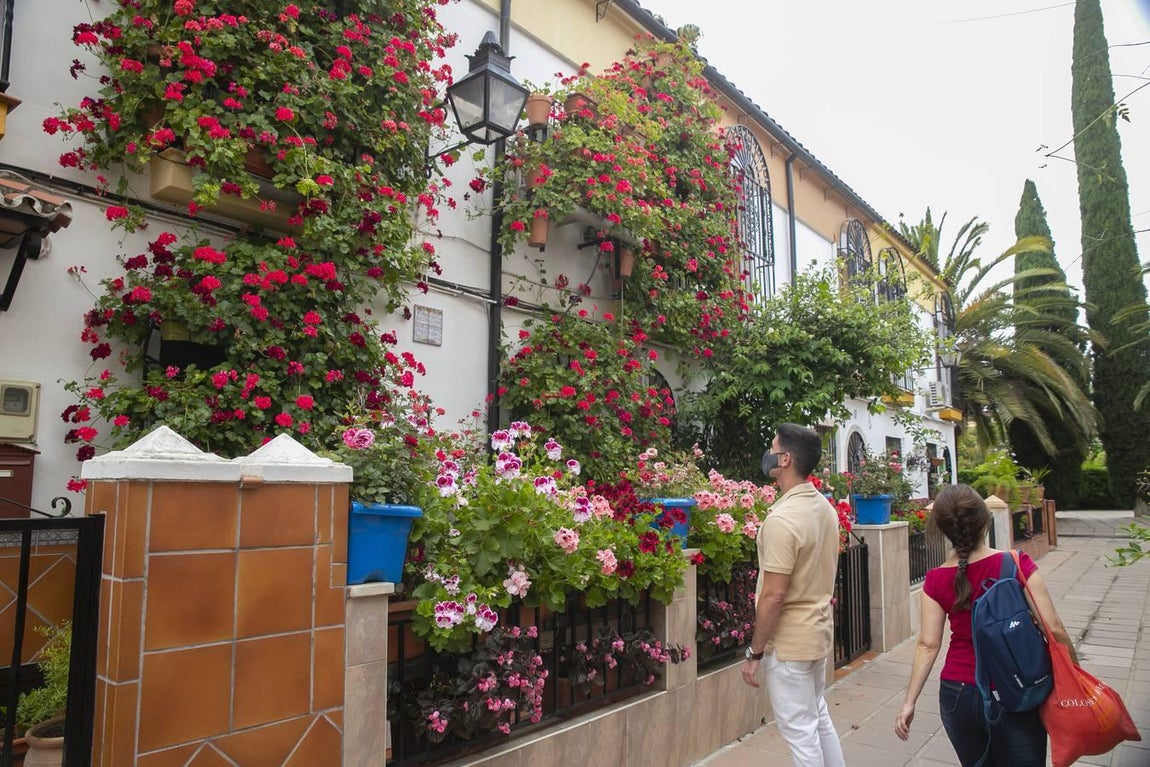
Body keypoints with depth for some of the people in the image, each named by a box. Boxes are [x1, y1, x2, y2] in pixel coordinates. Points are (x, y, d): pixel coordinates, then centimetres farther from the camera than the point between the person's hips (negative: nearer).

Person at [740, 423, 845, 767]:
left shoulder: (782, 518, -25)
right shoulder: (825, 506, 2)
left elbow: (773, 596, -24)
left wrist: (755, 652, -15)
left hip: (788, 641, -9)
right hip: (818, 631, 9)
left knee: (800, 732, 5)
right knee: (819, 719, 22)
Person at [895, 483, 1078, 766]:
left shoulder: (936, 580, -6)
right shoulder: (1017, 564, -13)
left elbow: (928, 645, -6)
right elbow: (1053, 628, -13)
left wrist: (909, 702, 0)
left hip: (957, 695, 3)